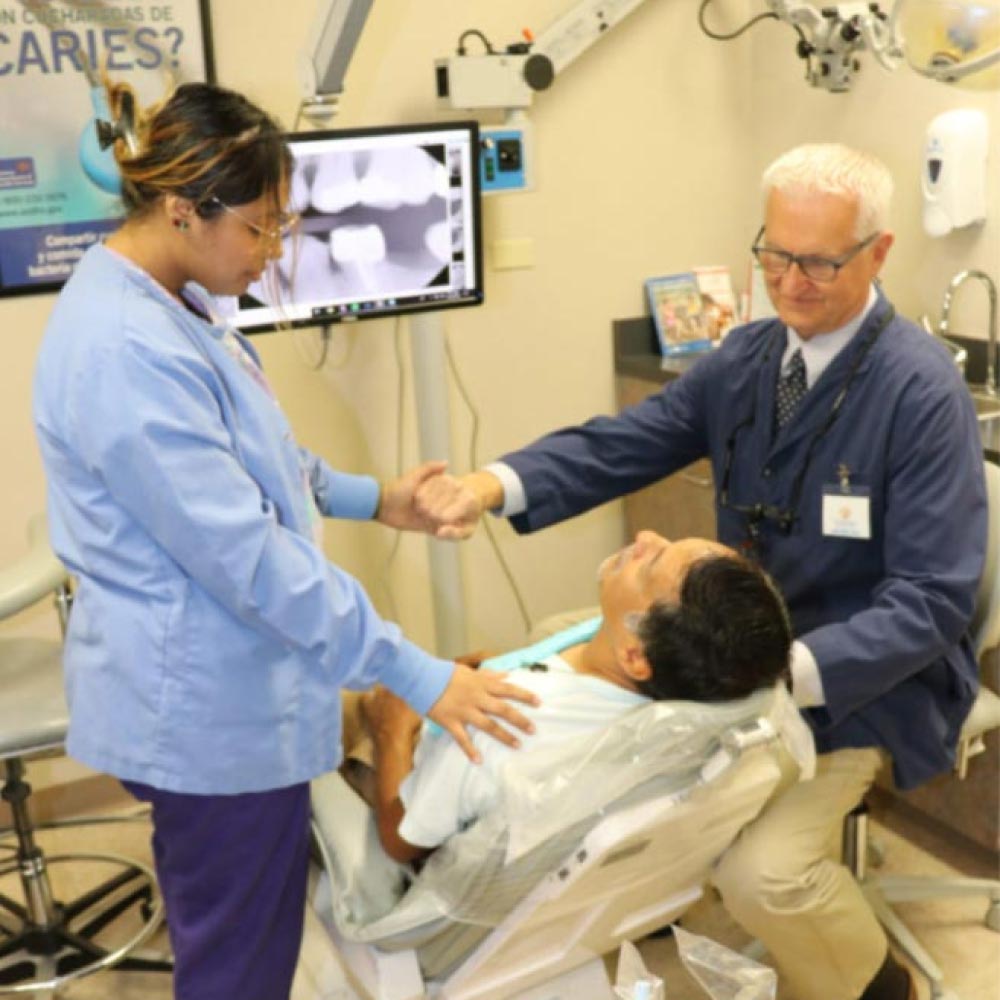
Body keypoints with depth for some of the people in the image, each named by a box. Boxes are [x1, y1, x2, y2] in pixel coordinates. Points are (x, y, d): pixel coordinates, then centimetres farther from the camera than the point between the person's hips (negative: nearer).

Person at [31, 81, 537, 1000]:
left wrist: (370, 498, 13)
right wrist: (415, 674, -27)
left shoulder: (167, 304, 5)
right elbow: (246, 555, -30)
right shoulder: (127, 351, -28)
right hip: (212, 708, -10)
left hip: (210, 692, 10)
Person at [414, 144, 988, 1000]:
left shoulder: (923, 393, -19)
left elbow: (930, 602, -21)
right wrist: (498, 483, -26)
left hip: (863, 675, -6)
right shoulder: (747, 357, 0)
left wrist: (787, 669, -35)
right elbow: (626, 443, -7)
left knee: (761, 870, -23)